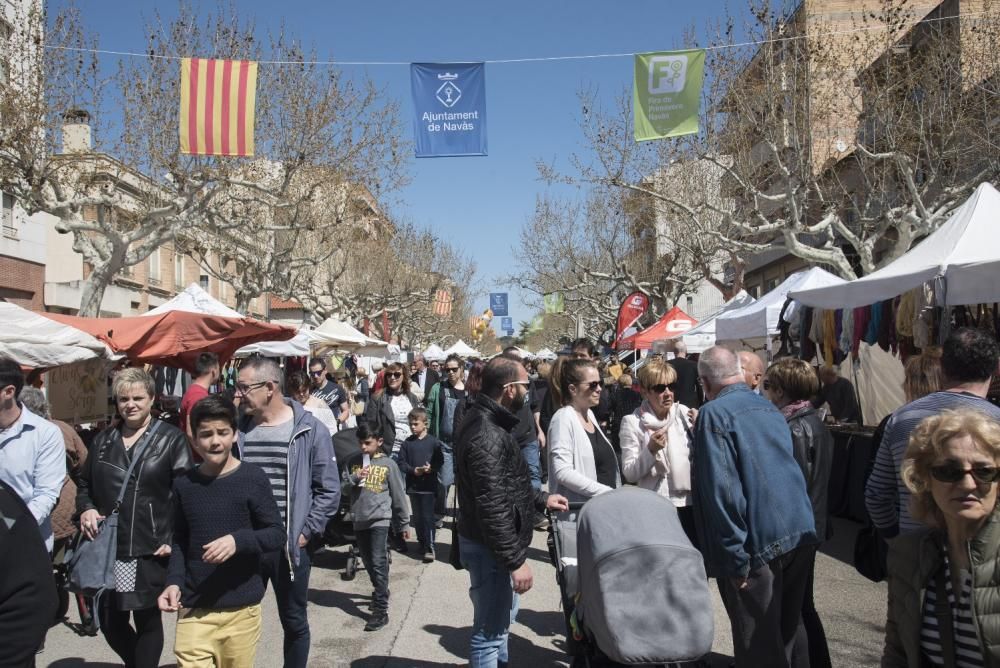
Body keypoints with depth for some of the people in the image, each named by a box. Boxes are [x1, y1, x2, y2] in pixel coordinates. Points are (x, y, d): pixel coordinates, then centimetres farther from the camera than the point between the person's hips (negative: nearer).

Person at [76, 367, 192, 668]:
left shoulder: (172, 439, -4)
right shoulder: (103, 440, 12)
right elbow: (84, 485, 21)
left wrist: (175, 539, -12)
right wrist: (86, 509, 0)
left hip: (151, 550, -4)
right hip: (108, 547, 5)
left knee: (147, 620, 8)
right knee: (109, 621, 12)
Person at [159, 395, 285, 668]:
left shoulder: (253, 478, -7)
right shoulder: (184, 484, 3)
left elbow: (277, 534, -7)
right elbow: (180, 542, 12)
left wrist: (238, 540, -23)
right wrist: (174, 581, -3)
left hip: (241, 609, -1)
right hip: (193, 609, 2)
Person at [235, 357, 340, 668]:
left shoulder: (309, 430, -8)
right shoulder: (240, 428, 1)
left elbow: (329, 490, -5)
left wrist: (306, 533, -9)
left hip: (290, 545, -3)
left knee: (294, 621, 13)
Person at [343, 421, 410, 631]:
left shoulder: (388, 464, -2)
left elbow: (398, 495, 2)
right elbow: (344, 488, 7)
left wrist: (403, 524, 5)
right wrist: (354, 478, -14)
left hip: (379, 519, -5)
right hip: (359, 520, 5)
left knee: (378, 564, -11)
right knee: (369, 564, 16)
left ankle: (381, 610, -10)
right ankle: (381, 592, 37)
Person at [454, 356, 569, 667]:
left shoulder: (487, 420, 5)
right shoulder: (487, 436, -29)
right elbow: (492, 508, -30)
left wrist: (541, 499, 17)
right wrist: (516, 559, -24)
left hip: (496, 542, 11)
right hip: (491, 547, -11)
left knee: (503, 616, 29)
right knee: (490, 629, 6)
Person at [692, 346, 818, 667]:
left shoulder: (714, 414, -13)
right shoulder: (768, 406, 11)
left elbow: (722, 491, -20)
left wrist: (734, 562, -17)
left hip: (759, 544, -7)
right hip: (801, 533, 8)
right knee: (790, 629, 21)